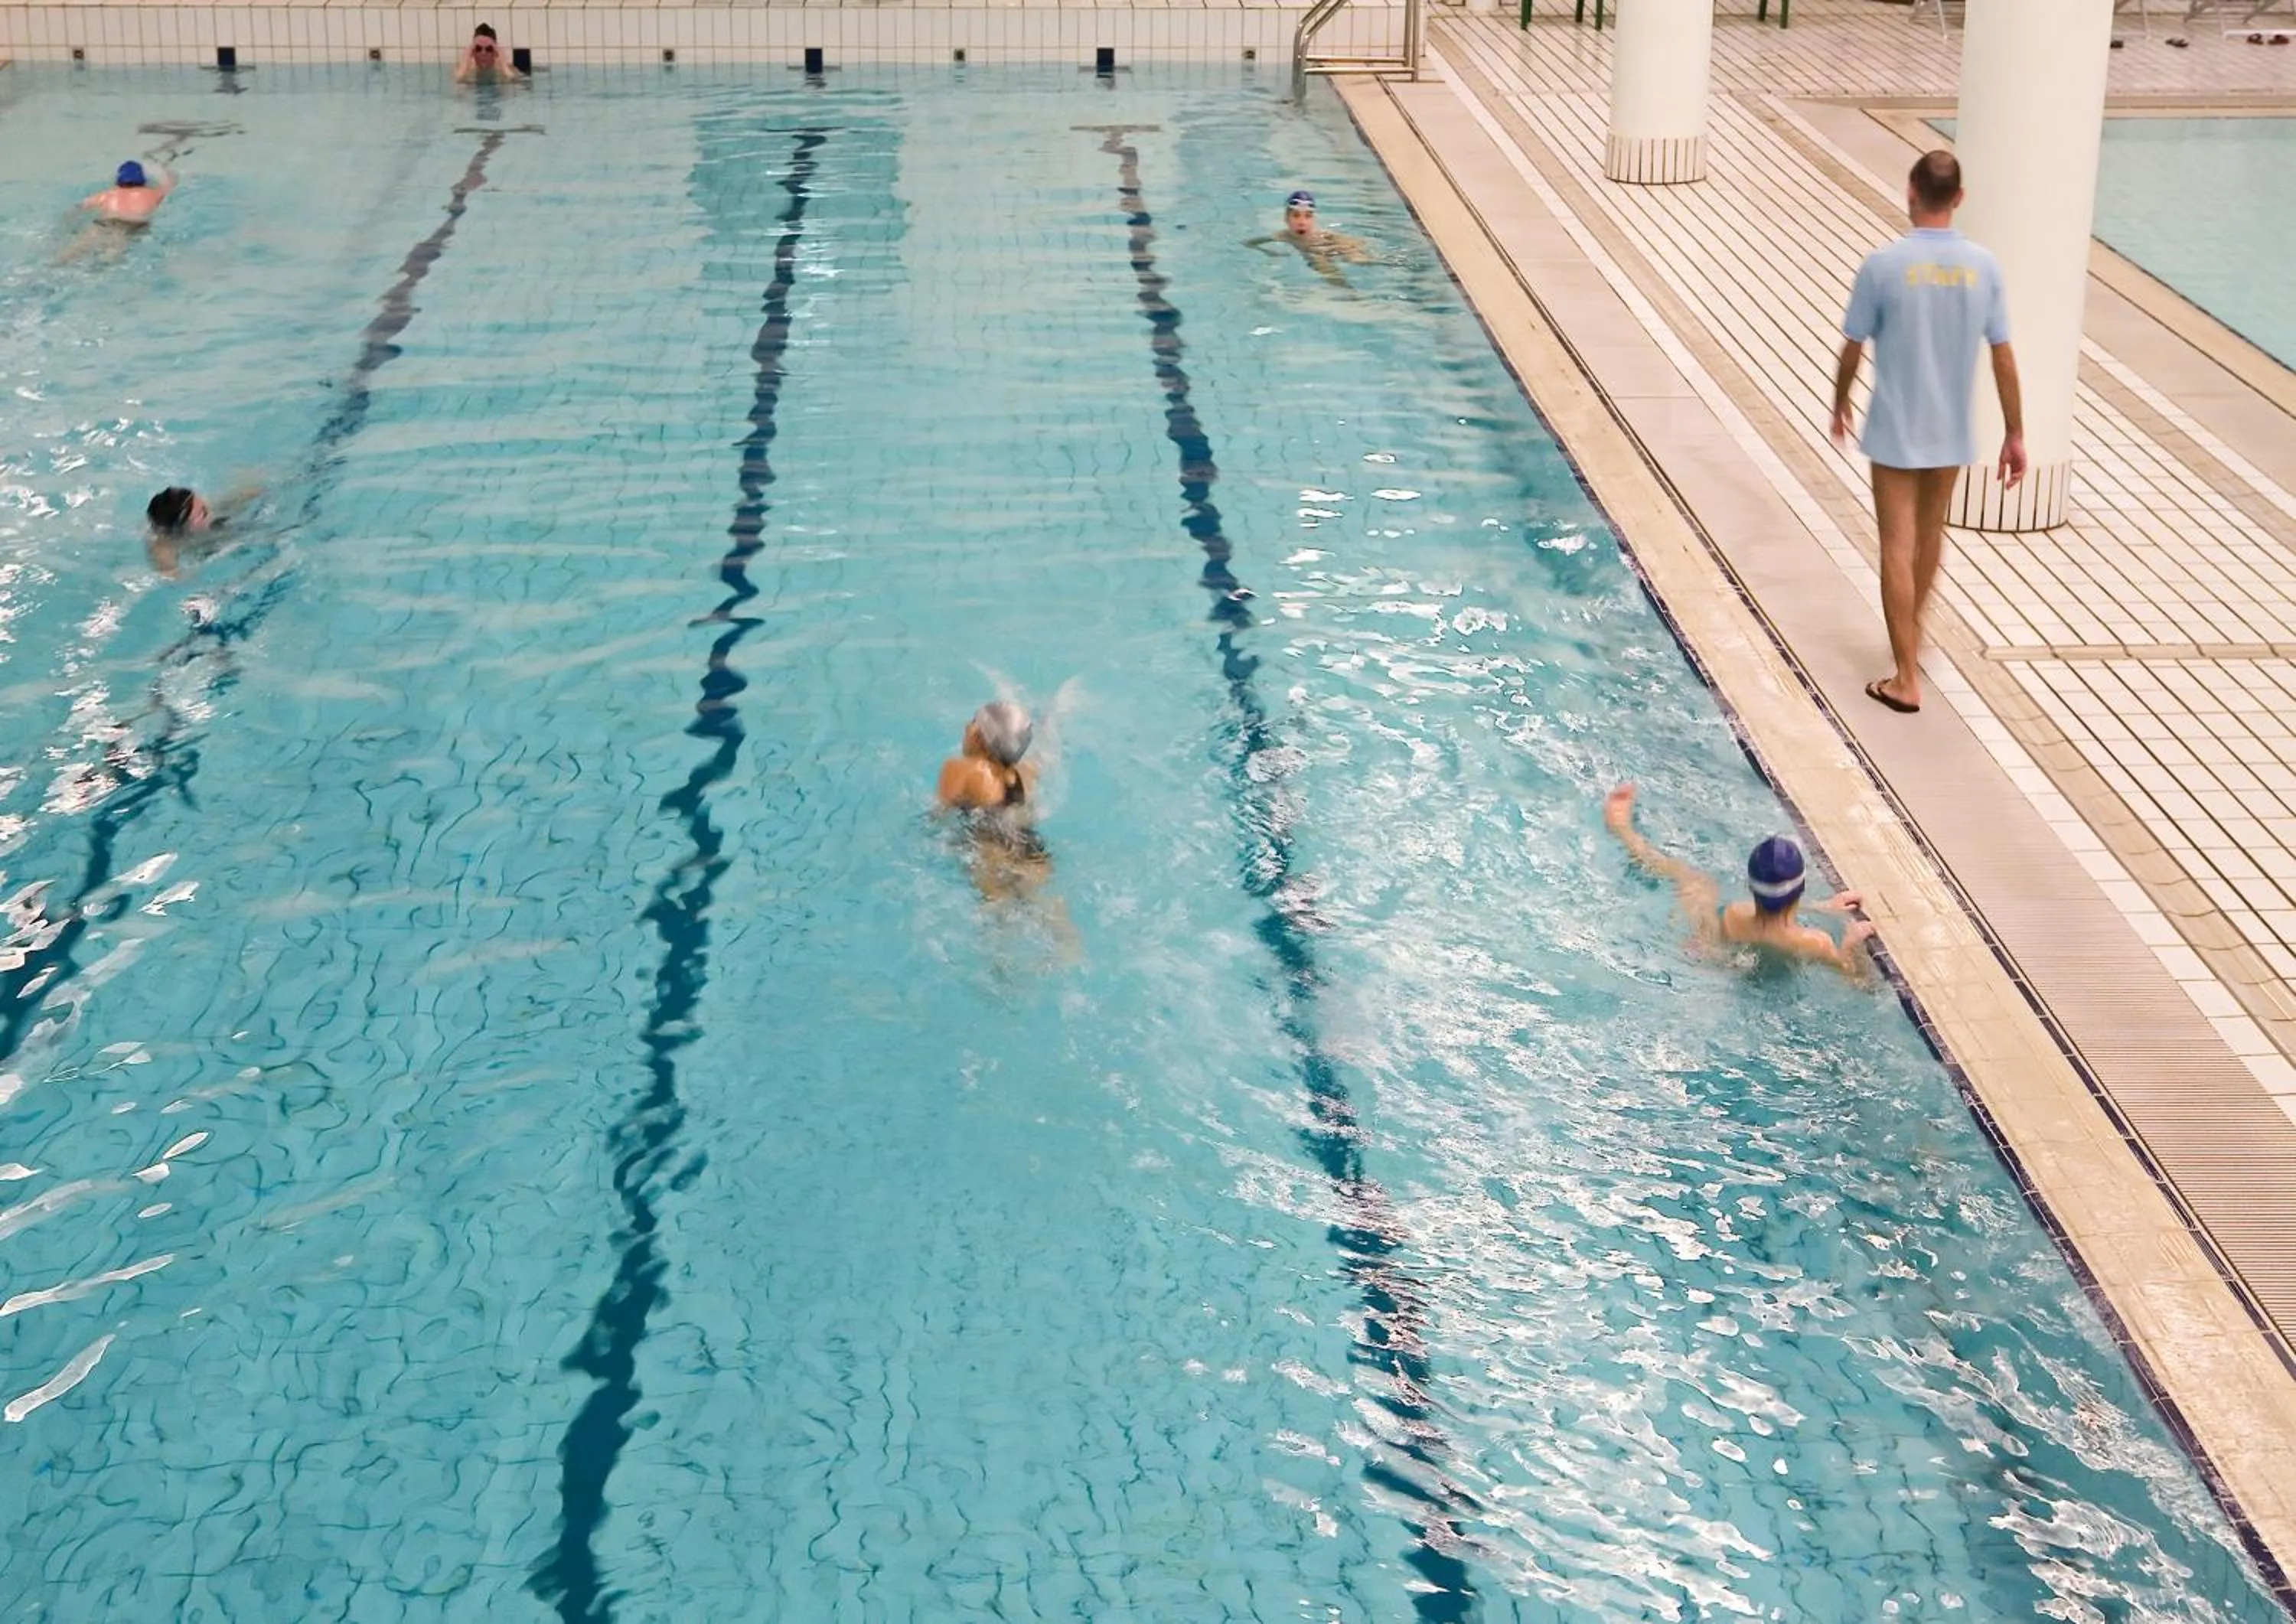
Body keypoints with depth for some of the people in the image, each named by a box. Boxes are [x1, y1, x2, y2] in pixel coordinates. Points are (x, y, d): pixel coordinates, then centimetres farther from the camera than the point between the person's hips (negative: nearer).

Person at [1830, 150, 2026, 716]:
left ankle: (1906, 679, 0)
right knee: (1930, 534, 24)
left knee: (1898, 547, 1)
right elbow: (2004, 357, -3)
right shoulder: (1983, 266, -7)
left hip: (1895, 431, -4)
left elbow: (1853, 350, -7)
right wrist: (2015, 434, 6)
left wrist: (1840, 405, 11)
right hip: (1952, 432, 4)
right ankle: (1911, 631, 45)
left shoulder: (1884, 265, -16)